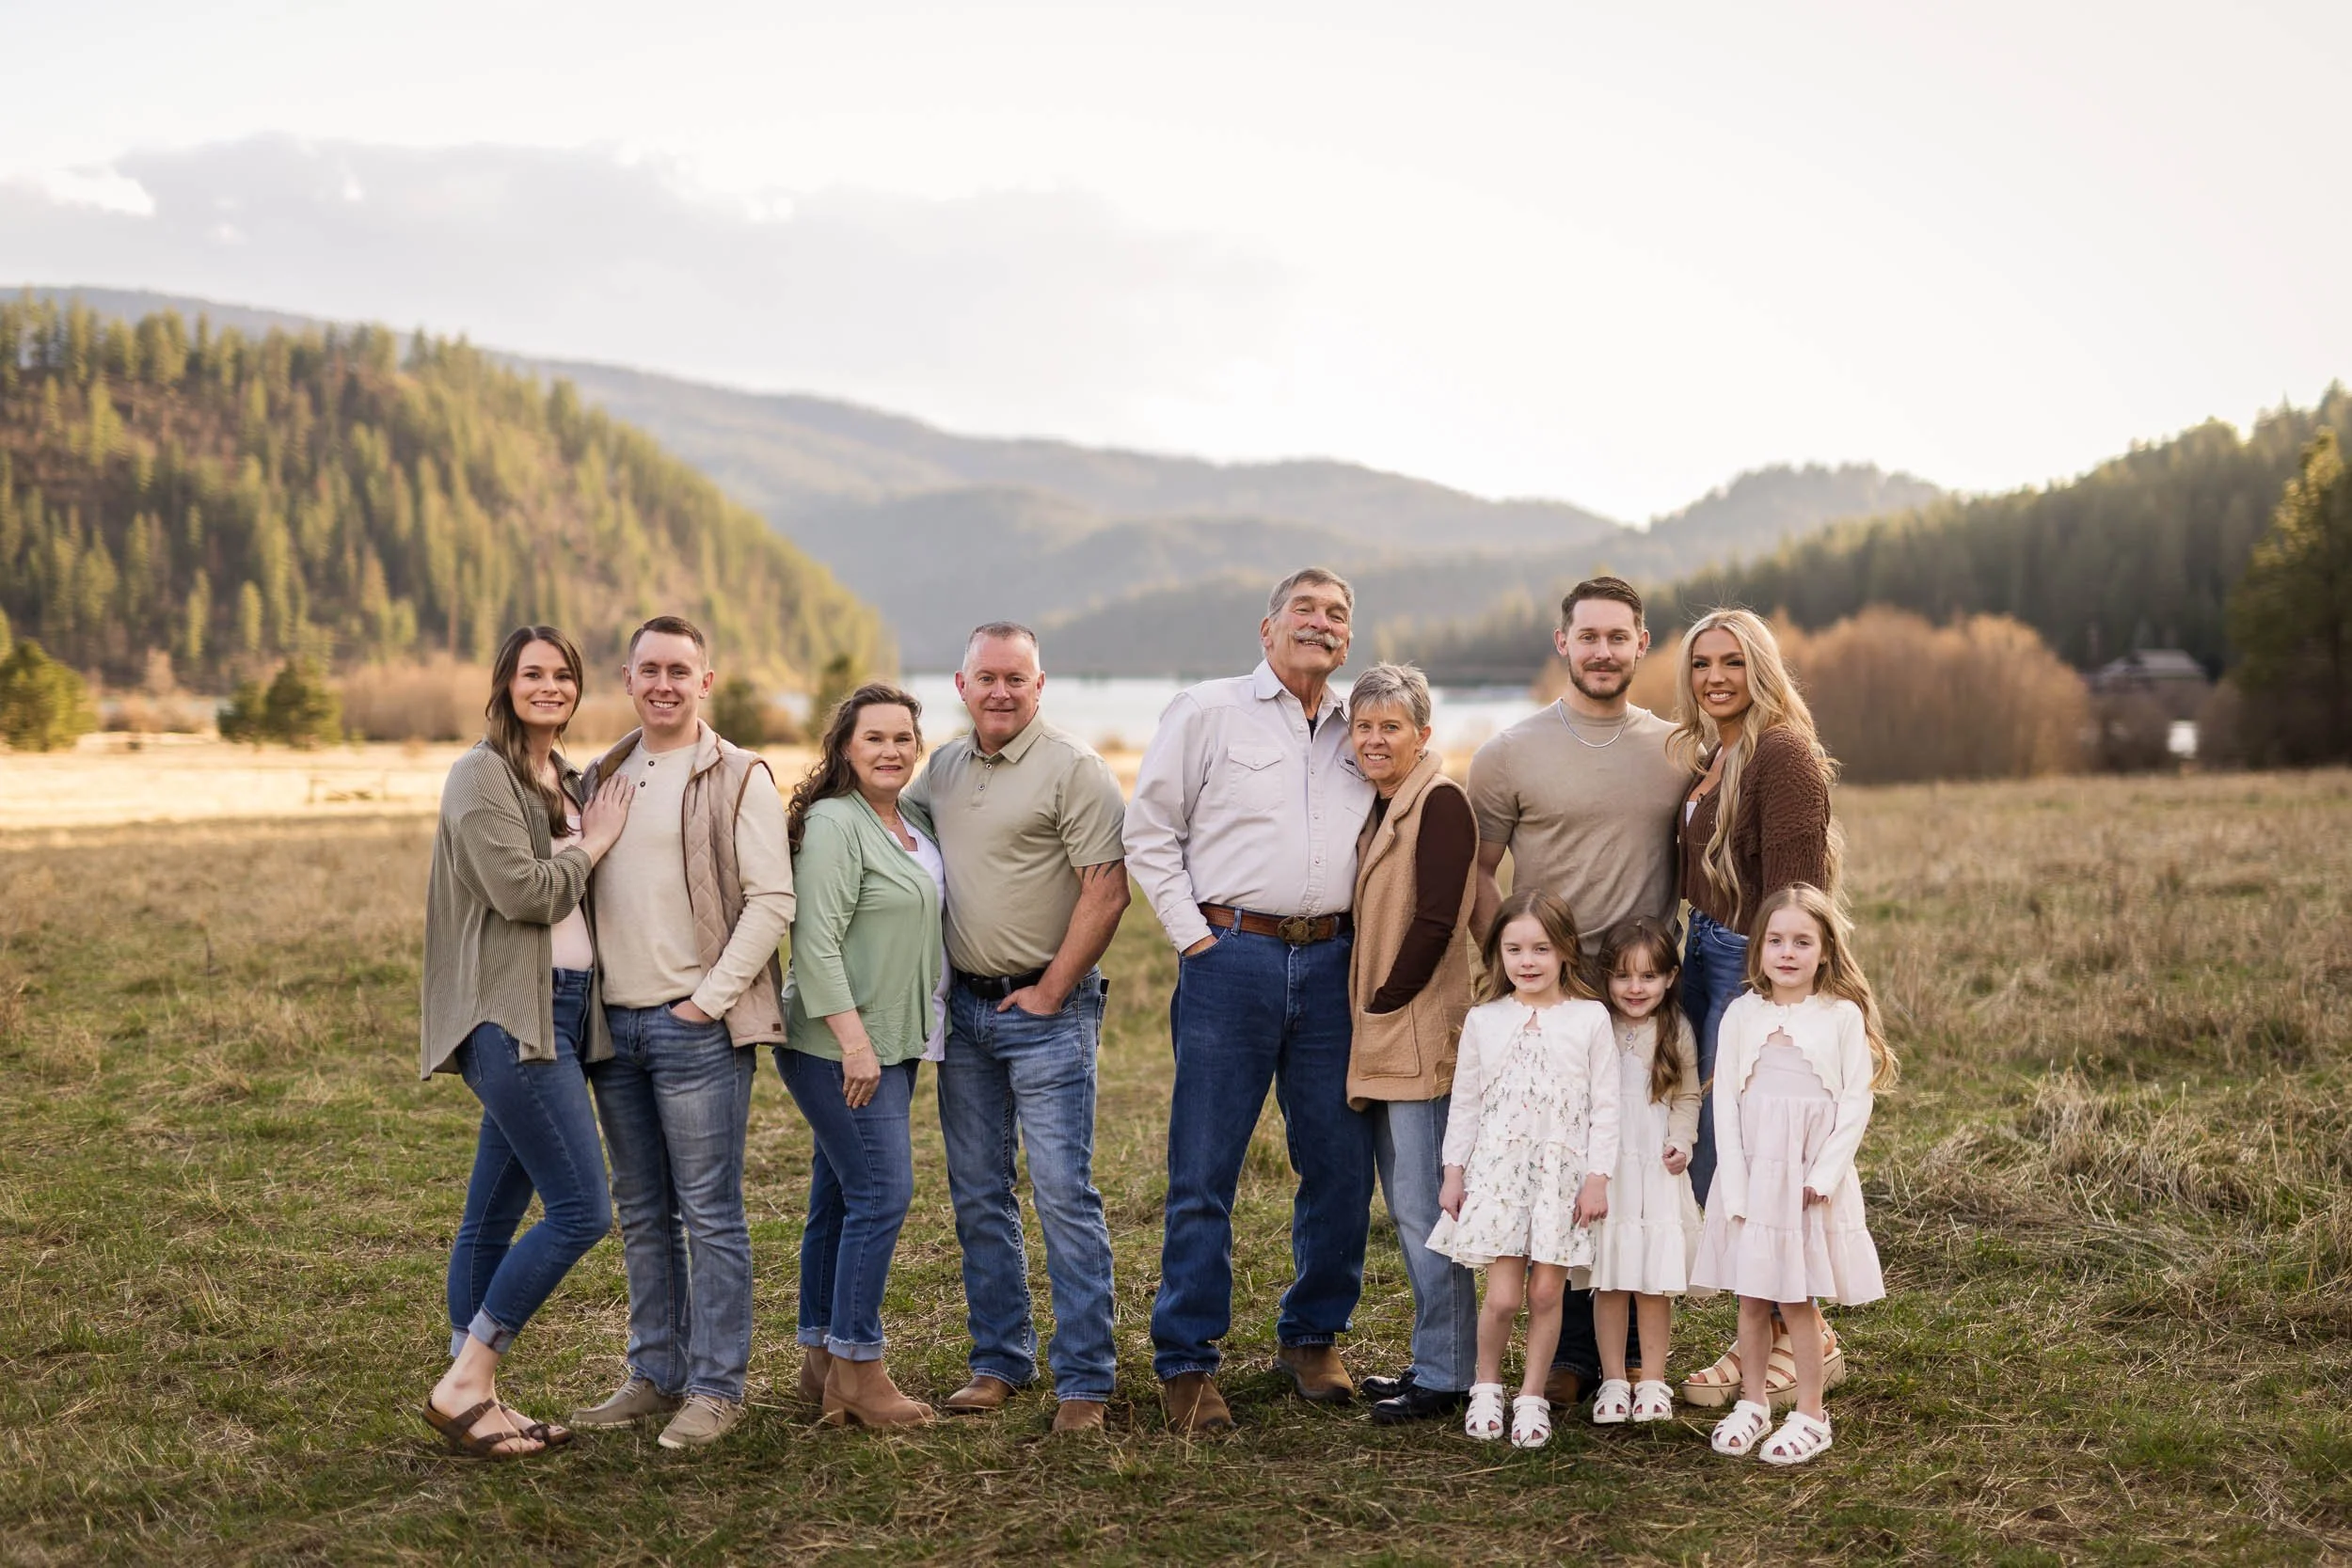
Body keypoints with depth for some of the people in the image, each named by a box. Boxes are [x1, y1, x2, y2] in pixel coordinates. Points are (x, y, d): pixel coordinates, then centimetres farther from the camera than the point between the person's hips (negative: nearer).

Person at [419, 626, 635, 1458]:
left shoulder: (569, 781, 18)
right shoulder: (482, 774, -7)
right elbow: (522, 892, -16)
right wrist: (590, 847, -3)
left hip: (561, 1008, 8)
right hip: (511, 1013, -8)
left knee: (495, 1215, 10)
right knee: (582, 1210, -12)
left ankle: (473, 1398, 15)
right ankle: (462, 1385, -5)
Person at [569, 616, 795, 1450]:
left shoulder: (739, 779, -5)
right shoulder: (604, 777, 14)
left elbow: (771, 901, -10)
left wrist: (711, 997, -13)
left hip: (697, 1027, -6)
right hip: (614, 1022, 6)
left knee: (709, 1214, -2)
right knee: (642, 1214, 13)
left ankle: (716, 1388, 5)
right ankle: (656, 1374, 22)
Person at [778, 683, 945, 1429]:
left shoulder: (914, 822, 14)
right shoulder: (835, 823, -13)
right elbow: (816, 942, -19)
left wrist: (906, 1035, 17)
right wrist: (853, 1039, -22)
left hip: (891, 1043, 8)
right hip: (839, 1048, -8)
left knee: (839, 1197, 12)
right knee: (881, 1193, -10)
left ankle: (822, 1361, 18)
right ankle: (857, 1368, -2)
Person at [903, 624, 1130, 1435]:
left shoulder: (1074, 769, -9)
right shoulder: (942, 767, 11)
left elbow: (1106, 890, -14)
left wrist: (1050, 994, -12)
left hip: (1044, 1009, -6)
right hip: (962, 1005, 6)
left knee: (1064, 1193, -7)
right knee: (977, 1194, 11)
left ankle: (1084, 1379, -1)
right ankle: (999, 1360, 22)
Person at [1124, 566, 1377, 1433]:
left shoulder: (1360, 733, 14)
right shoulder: (1205, 712, 3)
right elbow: (1148, 832, 2)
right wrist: (1193, 936, -5)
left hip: (1332, 962, 4)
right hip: (1232, 955, -4)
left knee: (1341, 1166, 6)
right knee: (1204, 1172, -2)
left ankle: (1312, 1338, 24)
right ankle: (1186, 1361, 7)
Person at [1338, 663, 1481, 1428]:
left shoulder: (1440, 801, -11)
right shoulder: (1380, 806, 16)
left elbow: (1436, 920, -18)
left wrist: (1386, 1003, -12)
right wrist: (1368, 1013, 11)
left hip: (1422, 1034, -9)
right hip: (1384, 1045, 9)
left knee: (1424, 1208, -6)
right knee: (1409, 1207, 14)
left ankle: (1445, 1376, 2)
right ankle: (1434, 1361, 23)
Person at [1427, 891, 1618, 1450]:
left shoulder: (1590, 1019, 0)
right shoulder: (1483, 1020, 5)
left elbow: (1604, 1107, 1)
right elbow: (1466, 1103, 10)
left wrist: (1598, 1177, -3)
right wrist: (1454, 1171, 7)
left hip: (1563, 1172, 0)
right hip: (1498, 1168, 0)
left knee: (1546, 1290, 0)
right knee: (1503, 1295, -6)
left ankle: (1532, 1398, 16)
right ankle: (1487, 1387, 17)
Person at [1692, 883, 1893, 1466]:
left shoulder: (1843, 1016, -3)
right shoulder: (1742, 1015, 3)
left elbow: (1856, 1103, -4)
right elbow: (1725, 1097, 2)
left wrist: (1822, 1175, -11)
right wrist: (1735, 1181, -6)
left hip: (1811, 1177, -3)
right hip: (1749, 1176, 3)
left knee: (1797, 1300, 1)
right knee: (1750, 1297, 9)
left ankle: (1810, 1417, 11)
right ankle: (1751, 1403, 22)